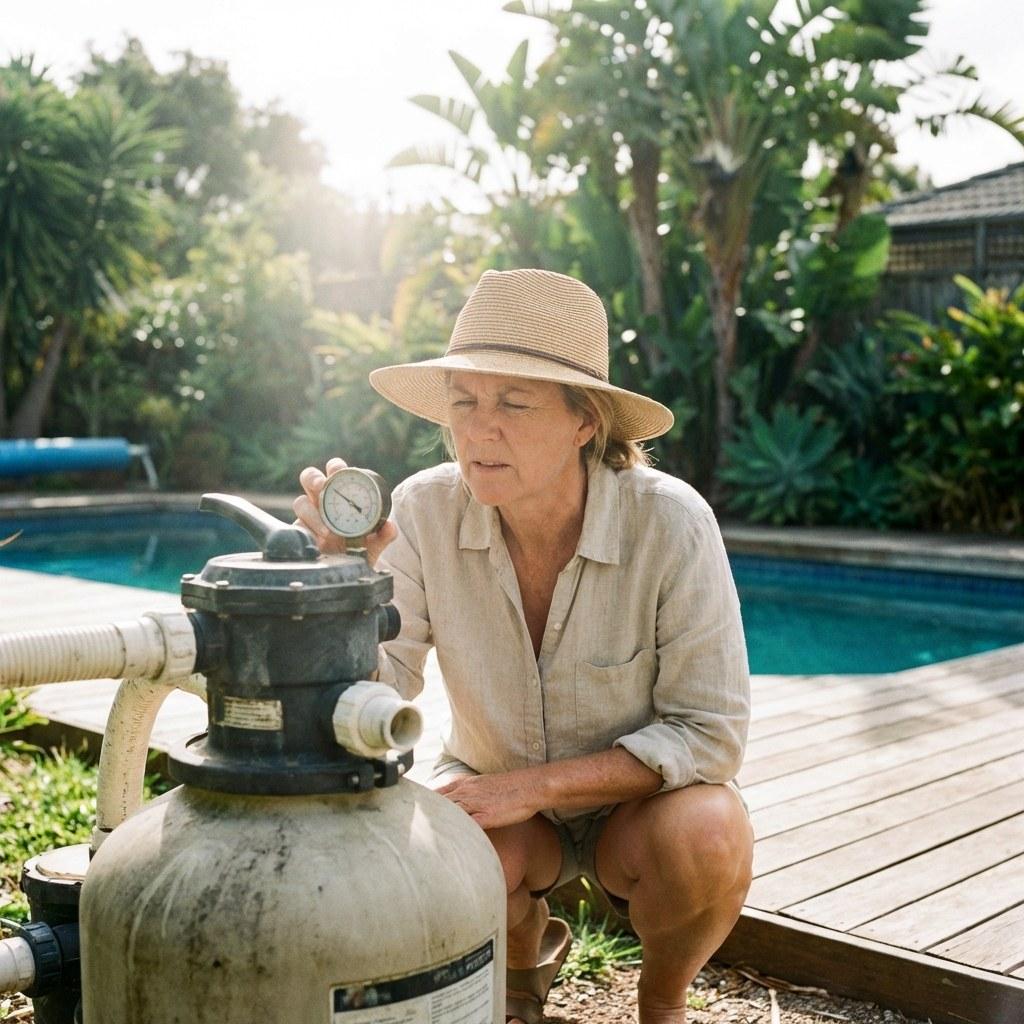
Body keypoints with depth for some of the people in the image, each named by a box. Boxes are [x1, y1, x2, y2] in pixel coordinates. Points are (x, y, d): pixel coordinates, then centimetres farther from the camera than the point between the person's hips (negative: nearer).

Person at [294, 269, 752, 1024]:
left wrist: (534, 784, -29)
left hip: (640, 794, -1)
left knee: (704, 840, -32)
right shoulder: (427, 509, -18)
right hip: (496, 793, 2)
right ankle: (527, 958, 9)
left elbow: (710, 734, -21)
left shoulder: (668, 521, -25)